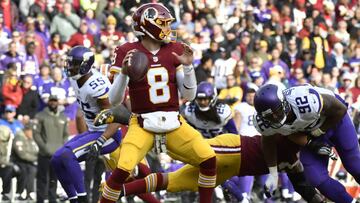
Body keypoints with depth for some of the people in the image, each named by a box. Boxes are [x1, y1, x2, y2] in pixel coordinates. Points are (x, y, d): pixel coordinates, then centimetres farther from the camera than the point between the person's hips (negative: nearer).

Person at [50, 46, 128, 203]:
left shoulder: (96, 86, -27)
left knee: (67, 155, -25)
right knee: (57, 160, 4)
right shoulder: (75, 78, 1)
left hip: (109, 134, -10)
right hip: (93, 131, 10)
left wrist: (99, 142, -37)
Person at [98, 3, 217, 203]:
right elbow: (114, 100, -6)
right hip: (142, 125, -4)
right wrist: (124, 72, -22)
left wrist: (188, 66, -8)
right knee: (122, 169, -23)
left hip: (173, 124, 4)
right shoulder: (128, 52, -6)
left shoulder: (175, 51, 5)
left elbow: (189, 95, 6)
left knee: (208, 159, -8)